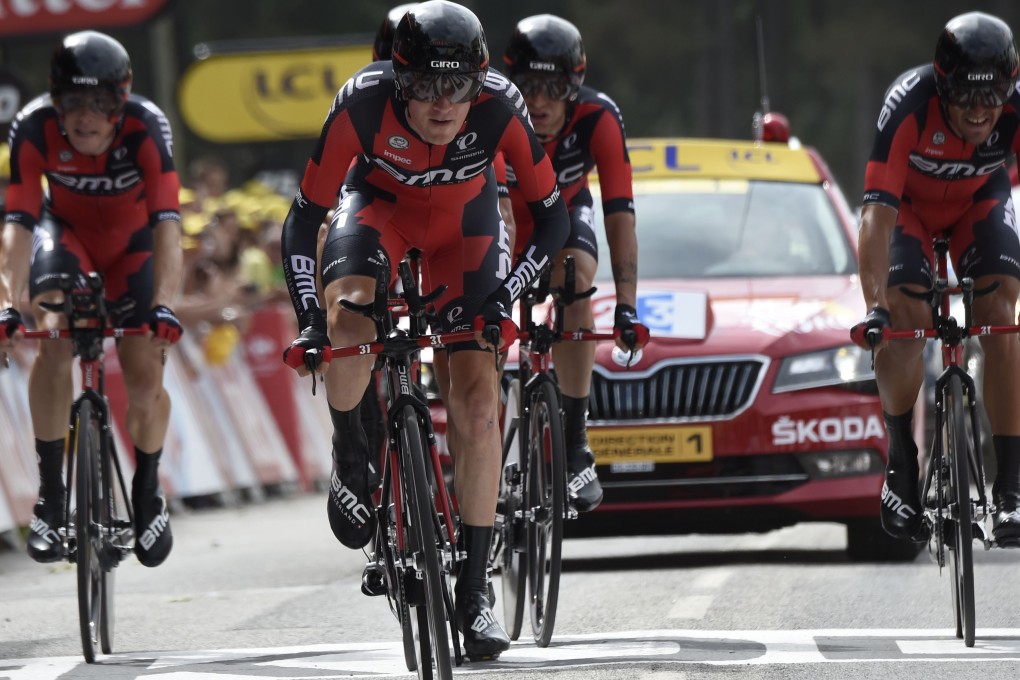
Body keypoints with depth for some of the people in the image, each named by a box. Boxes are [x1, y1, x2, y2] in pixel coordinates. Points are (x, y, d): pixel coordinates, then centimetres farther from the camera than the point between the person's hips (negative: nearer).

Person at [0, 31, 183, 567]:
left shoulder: (146, 126, -35)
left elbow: (167, 221, -40)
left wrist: (163, 304, -52)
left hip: (132, 241, 0)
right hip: (66, 231, 0)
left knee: (145, 376, -10)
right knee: (54, 335, -27)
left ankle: (147, 496, 18)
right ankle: (50, 494, -17)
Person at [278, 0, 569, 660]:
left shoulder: (500, 104, -34)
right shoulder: (364, 101, -35)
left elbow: (552, 218, -22)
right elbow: (305, 218, -26)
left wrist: (506, 295, -33)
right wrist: (310, 319, -34)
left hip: (465, 220, 0)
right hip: (380, 203, 0)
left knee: (478, 405, -9)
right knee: (348, 323, -33)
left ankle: (475, 588, 1)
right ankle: (351, 457, -2)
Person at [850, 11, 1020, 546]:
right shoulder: (909, 106, -40)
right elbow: (877, 212, -43)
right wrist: (874, 307, -53)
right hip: (909, 203, -2)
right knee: (906, 317, -24)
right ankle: (902, 469, -9)